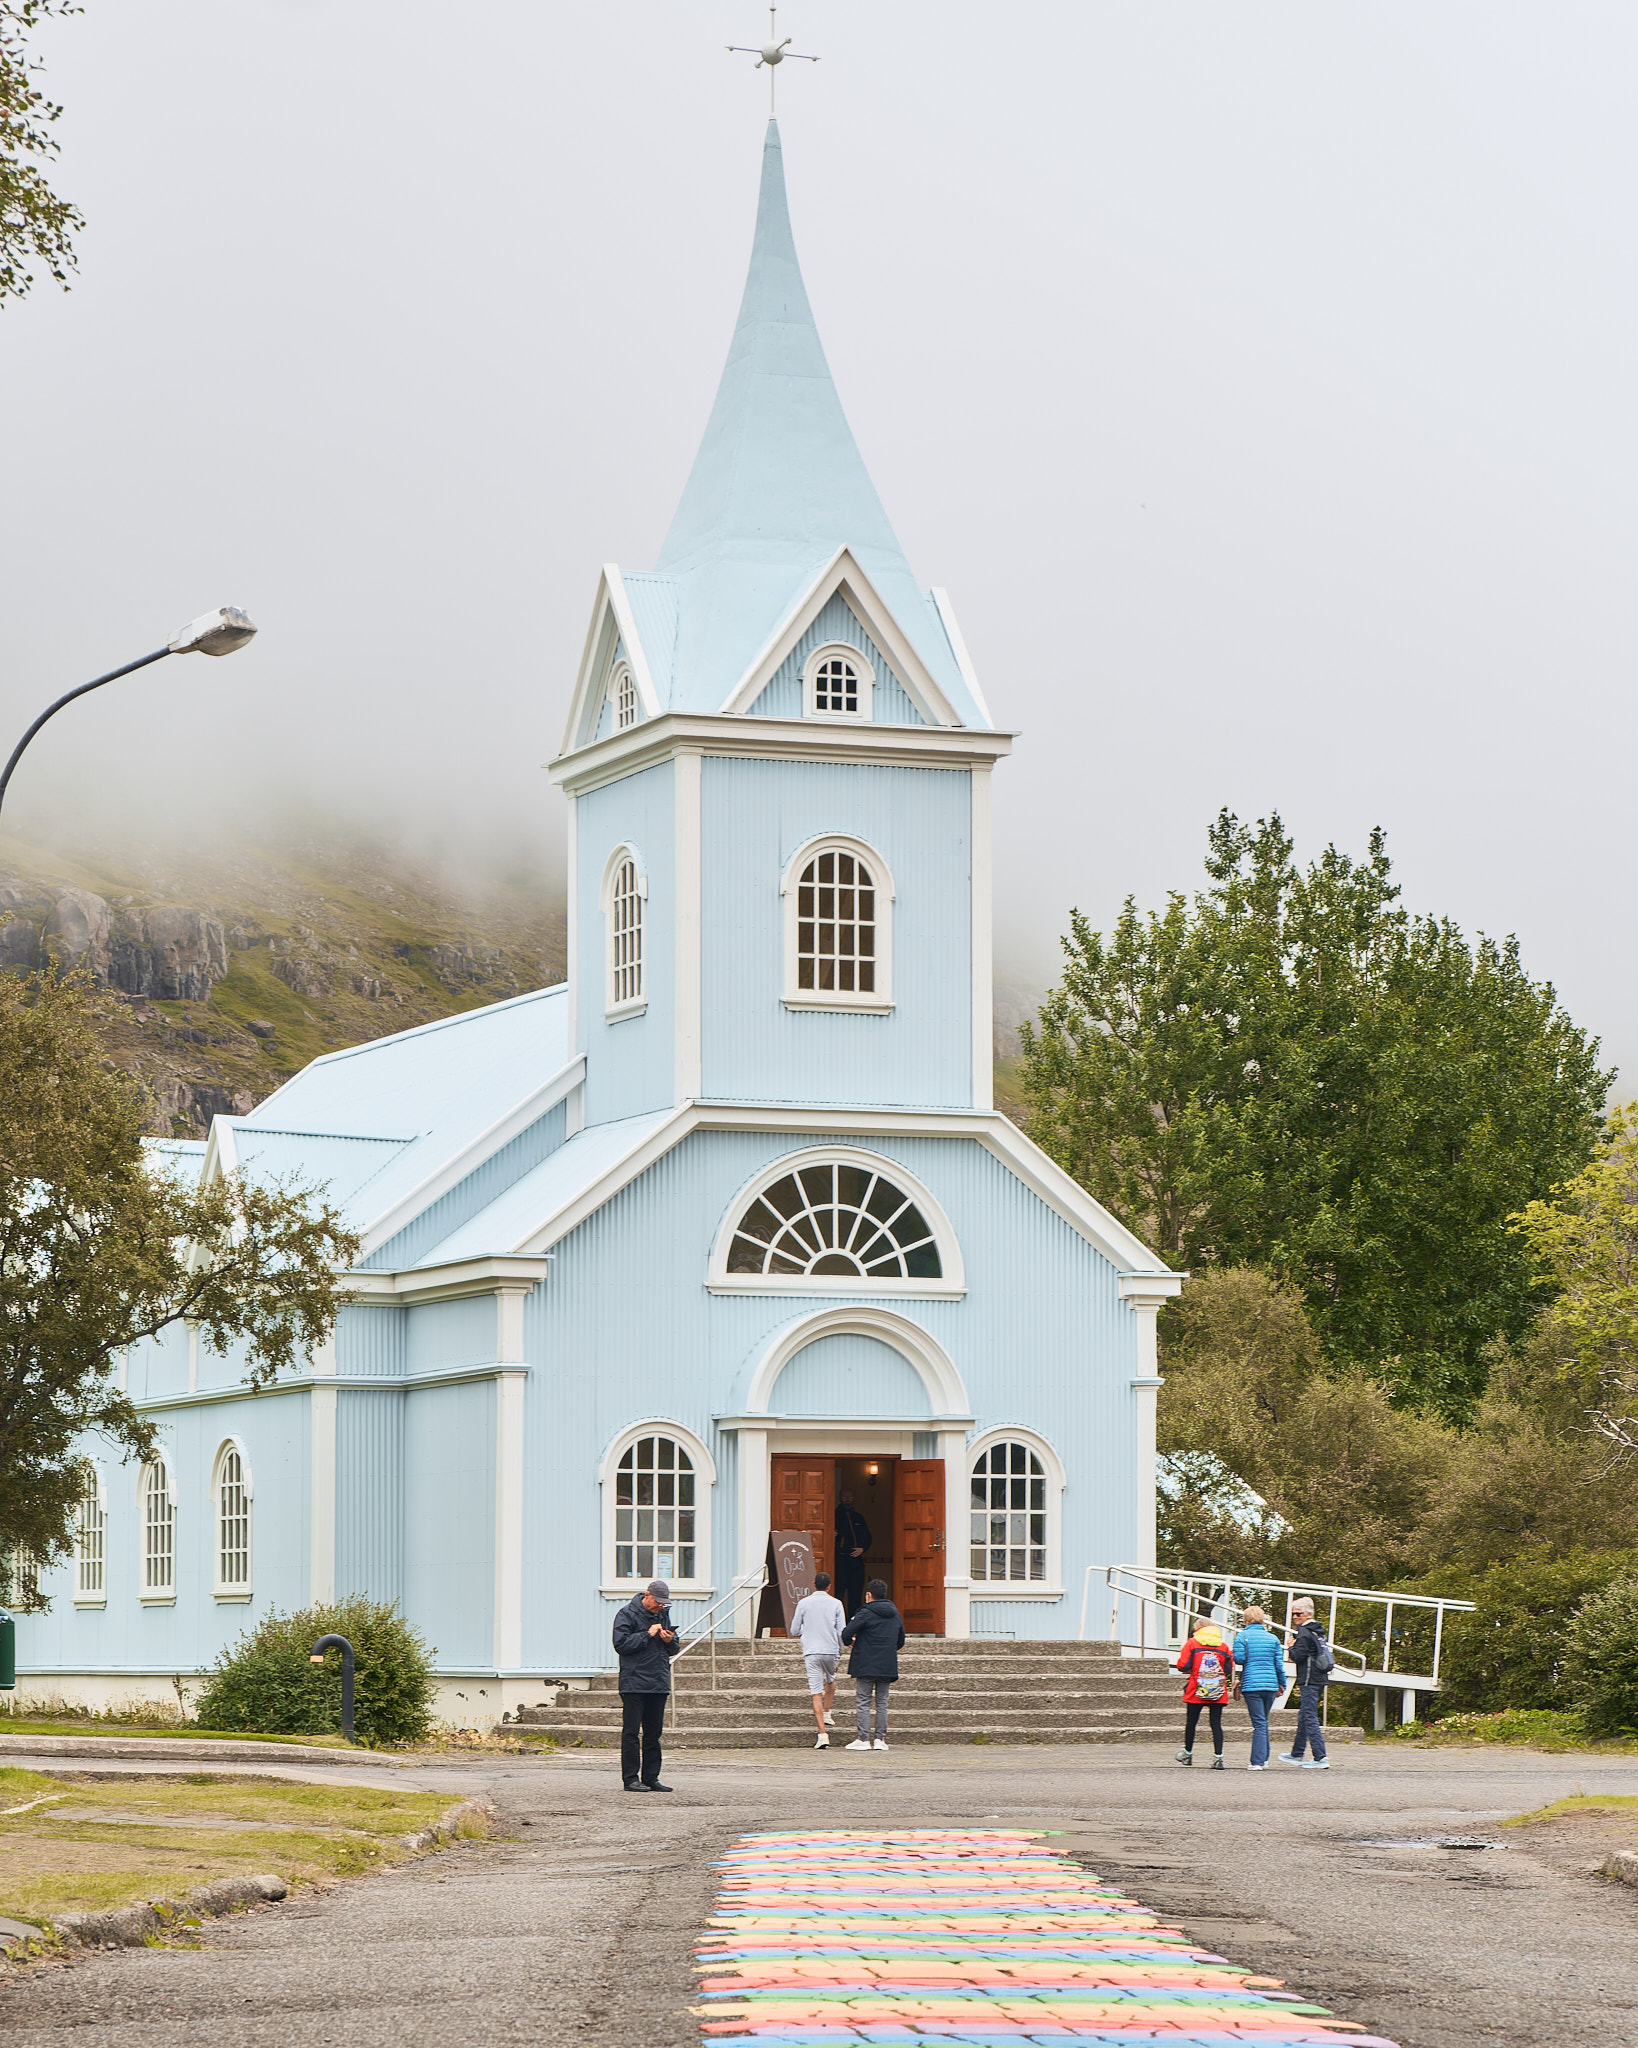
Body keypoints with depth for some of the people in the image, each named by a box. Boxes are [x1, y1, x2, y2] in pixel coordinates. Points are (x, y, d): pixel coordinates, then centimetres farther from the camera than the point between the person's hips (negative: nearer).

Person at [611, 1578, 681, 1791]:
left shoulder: (663, 1614, 15)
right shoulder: (627, 1614, -4)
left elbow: (674, 1648, 21)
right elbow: (621, 1644, -13)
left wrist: (670, 1641, -2)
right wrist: (647, 1635, -15)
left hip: (658, 1684, 6)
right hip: (634, 1683, -6)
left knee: (653, 1733, 8)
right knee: (631, 1733, -4)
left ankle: (651, 1778, 12)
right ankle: (631, 1779, -1)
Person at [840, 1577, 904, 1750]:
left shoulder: (865, 1613, -10)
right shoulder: (895, 1615, 10)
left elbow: (846, 1634, -15)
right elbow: (900, 1642, 19)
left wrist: (850, 1640, 6)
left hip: (866, 1666, -5)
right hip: (887, 1667, 5)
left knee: (862, 1702, 0)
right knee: (882, 1702, 10)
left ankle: (864, 1739, -4)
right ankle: (880, 1739, 7)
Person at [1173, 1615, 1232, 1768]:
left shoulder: (1192, 1643, -1)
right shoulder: (1223, 1646, 4)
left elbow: (1183, 1665, -8)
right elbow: (1229, 1670, 2)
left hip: (1196, 1692, -1)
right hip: (1218, 1694, 1)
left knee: (1191, 1723, 13)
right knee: (1216, 1724, 2)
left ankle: (1187, 1753, 27)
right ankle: (1218, 1757, -8)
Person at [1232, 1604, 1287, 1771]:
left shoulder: (1242, 1636, -2)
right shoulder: (1273, 1638, 9)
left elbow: (1239, 1659, -10)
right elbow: (1279, 1663, 9)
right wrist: (1282, 1685, 18)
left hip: (1251, 1684, -4)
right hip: (1270, 1685, 4)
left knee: (1259, 1723, -5)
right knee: (1263, 1721, 17)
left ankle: (1257, 1762, -9)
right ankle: (1264, 1759, 19)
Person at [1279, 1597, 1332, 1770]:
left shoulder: (1303, 1633, -13)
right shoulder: (1318, 1631, 15)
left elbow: (1298, 1657, -17)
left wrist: (1292, 1647, 2)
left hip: (1309, 1681, -9)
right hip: (1320, 1680, 9)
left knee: (1310, 1718, -8)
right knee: (1303, 1716, 19)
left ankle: (1320, 1758, -13)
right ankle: (1296, 1754, 29)